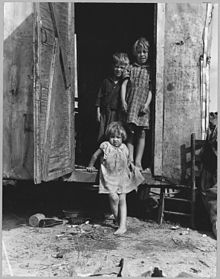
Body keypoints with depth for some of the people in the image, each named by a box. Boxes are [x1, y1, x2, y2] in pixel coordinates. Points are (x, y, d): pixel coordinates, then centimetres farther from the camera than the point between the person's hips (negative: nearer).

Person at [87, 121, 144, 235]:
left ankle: (123, 225, 3)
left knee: (122, 200, -1)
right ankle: (117, 219, 8)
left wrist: (130, 168, 9)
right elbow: (95, 155, 11)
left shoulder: (124, 148, 5)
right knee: (114, 197, -17)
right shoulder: (105, 146, -3)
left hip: (122, 178, 2)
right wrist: (91, 166, 18)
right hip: (109, 178, -2)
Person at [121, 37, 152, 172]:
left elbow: (151, 89, 3)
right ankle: (130, 160, 4)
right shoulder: (130, 68, 11)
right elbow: (124, 84, 5)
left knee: (142, 133, 0)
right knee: (131, 132, 0)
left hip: (143, 105, 0)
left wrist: (147, 104, -9)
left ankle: (138, 162, 5)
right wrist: (123, 101, -7)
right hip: (131, 104, 0)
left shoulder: (150, 70, 9)